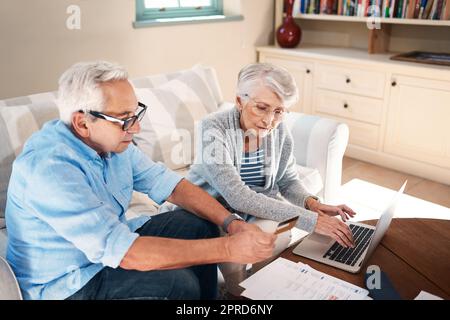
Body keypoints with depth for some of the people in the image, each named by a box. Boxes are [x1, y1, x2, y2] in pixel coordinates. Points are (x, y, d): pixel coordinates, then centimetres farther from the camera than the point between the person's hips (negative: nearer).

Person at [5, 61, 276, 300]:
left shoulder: (110, 139, -7)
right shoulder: (48, 168, -31)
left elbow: (167, 183, -2)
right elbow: (123, 253, -36)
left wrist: (231, 222, -15)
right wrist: (228, 249, -35)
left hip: (110, 244, 8)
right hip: (64, 283, -7)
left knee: (200, 225, 2)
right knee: (178, 282, -25)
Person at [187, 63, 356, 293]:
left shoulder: (279, 130, -11)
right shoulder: (213, 129, -27)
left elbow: (288, 181, 3)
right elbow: (238, 197, -36)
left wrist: (311, 203, -21)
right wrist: (311, 220, -38)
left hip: (255, 204, 4)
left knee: (280, 236, -24)